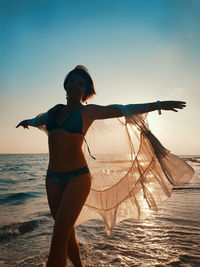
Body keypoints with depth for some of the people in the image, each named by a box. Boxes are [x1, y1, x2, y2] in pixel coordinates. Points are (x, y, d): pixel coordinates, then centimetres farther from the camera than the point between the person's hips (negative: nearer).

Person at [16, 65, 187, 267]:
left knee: (59, 238, -8)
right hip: (52, 178, 6)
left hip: (77, 177, -5)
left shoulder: (88, 111, 0)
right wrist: (28, 121, 56)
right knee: (67, 234, 15)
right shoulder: (55, 110, 14)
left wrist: (158, 105, 2)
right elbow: (39, 120, 38)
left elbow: (125, 109, 2)